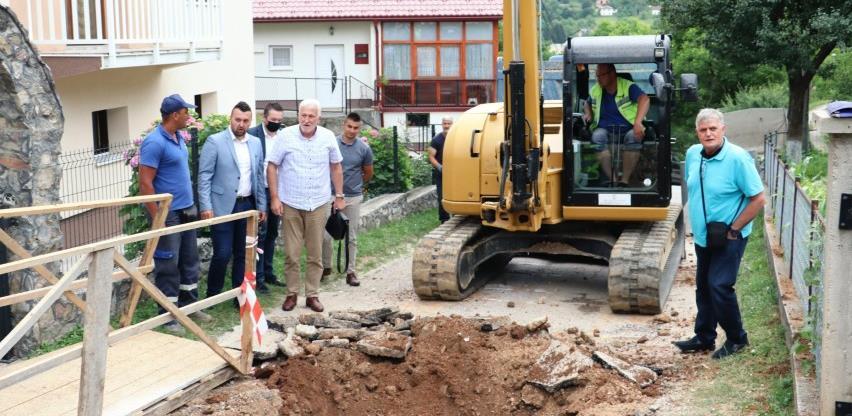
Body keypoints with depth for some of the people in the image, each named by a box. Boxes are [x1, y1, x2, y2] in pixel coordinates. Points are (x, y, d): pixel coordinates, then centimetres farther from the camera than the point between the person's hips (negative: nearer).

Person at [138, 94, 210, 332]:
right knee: (168, 266, 0)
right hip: (168, 214, -9)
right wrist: (157, 219, -20)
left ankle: (189, 305, 28)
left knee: (189, 261, 15)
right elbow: (145, 183, -19)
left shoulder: (178, 138, 9)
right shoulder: (155, 143, -18)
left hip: (186, 210, 9)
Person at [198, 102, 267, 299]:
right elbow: (204, 176, -7)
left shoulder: (255, 143, 9)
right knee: (222, 253, -6)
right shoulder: (215, 142, -6)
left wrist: (262, 205, 11)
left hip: (247, 205, 5)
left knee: (242, 254, 8)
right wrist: (205, 207, -13)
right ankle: (212, 295, 12)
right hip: (223, 206, -5)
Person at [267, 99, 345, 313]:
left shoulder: (328, 137, -1)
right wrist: (274, 198, -6)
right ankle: (291, 293, 18)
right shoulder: (286, 136, -7)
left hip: (319, 205, 2)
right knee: (291, 254, 4)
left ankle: (312, 295, 18)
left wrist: (339, 195, 11)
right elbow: (272, 166, -3)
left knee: (315, 254, 7)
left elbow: (336, 166, 11)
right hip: (290, 204, -1)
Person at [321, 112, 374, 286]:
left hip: (353, 197, 0)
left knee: (352, 237, 6)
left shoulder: (364, 149, -2)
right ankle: (326, 266, 19)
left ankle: (350, 271, 14)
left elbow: (368, 174, 12)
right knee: (326, 235, 0)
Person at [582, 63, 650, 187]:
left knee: (633, 137, -37)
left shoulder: (628, 87, -5)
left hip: (628, 130, -3)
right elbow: (588, 104, 32)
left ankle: (625, 180, -32)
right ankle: (612, 179, -33)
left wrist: (638, 122, -37)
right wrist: (588, 114, 7)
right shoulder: (595, 91, 11)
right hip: (605, 130, 3)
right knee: (597, 136, -33)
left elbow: (645, 99, -22)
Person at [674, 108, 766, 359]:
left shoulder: (738, 158, -20)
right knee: (703, 287, 14)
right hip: (702, 236, 7)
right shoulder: (692, 154, 1)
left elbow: (758, 199, -17)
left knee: (719, 286, -10)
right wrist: (695, 221, 14)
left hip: (728, 238, -7)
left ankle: (737, 339, 8)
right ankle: (704, 338, 28)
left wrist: (734, 229, -15)